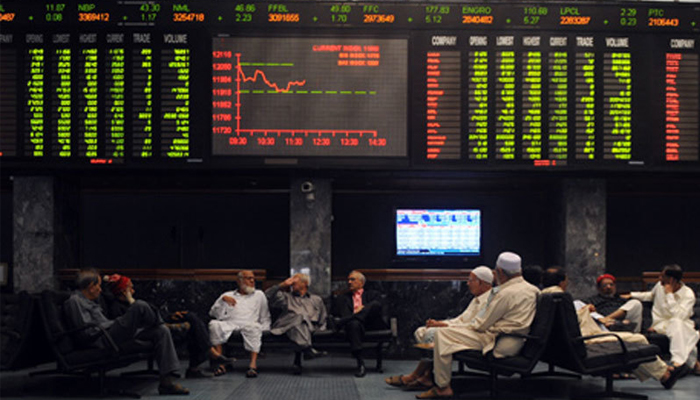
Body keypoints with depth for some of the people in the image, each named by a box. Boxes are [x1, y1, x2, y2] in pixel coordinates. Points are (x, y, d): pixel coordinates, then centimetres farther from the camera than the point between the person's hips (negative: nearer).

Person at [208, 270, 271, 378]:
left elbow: (265, 317, 22)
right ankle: (220, 364, -33)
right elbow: (214, 313, 13)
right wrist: (223, 299, -1)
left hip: (249, 324, -1)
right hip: (229, 324, 1)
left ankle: (253, 365, -48)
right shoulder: (228, 295, 26)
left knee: (254, 326, -39)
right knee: (214, 324, -33)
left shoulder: (259, 295, 28)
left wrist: (264, 331, 5)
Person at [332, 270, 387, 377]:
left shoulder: (373, 294, 27)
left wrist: (362, 310, -11)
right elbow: (335, 311, 13)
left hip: (371, 324, 0)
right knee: (354, 323, -40)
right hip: (354, 324, 0)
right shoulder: (343, 298, 31)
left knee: (375, 304, -31)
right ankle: (360, 363, -46)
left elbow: (378, 306, 5)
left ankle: (341, 323, -38)